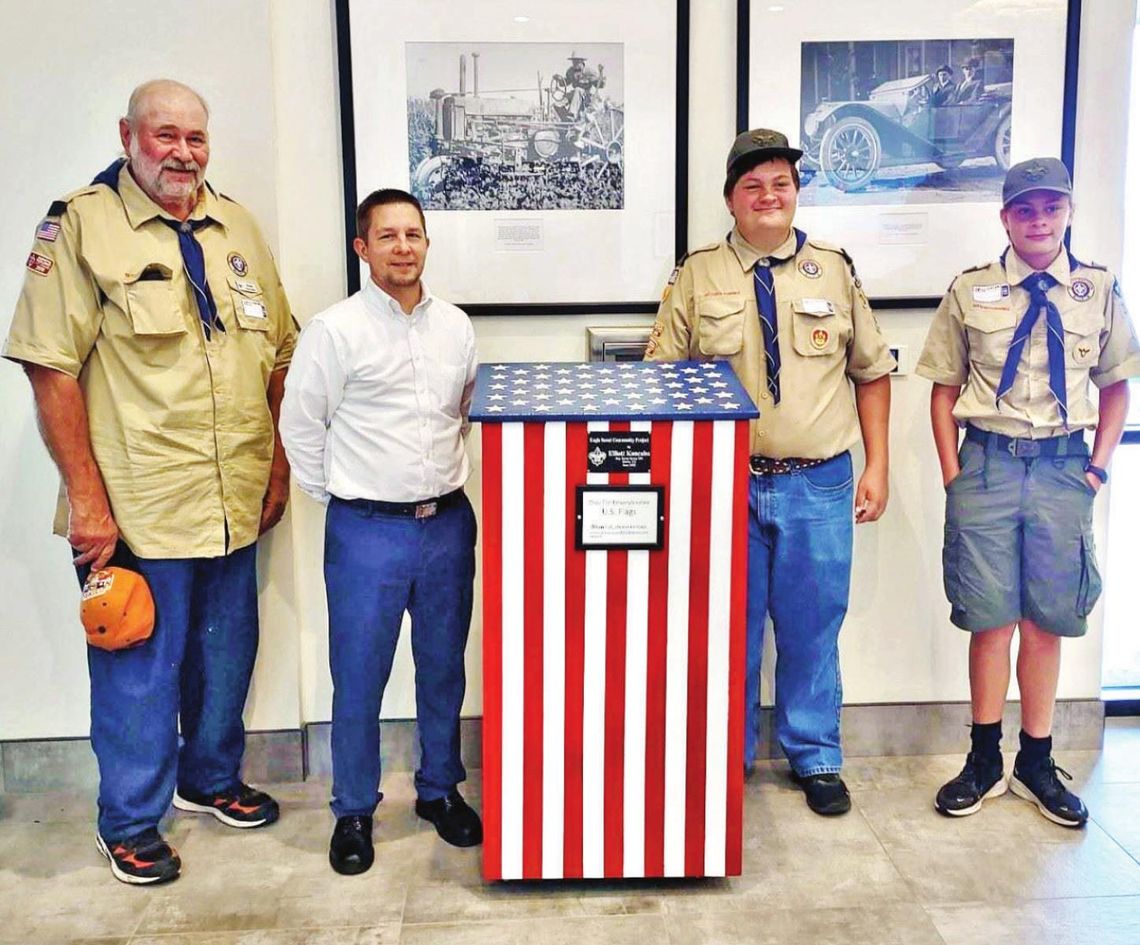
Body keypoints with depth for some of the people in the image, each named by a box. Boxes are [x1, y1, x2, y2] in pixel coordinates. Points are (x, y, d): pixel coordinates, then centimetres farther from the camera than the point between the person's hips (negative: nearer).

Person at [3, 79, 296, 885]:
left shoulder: (236, 228, 10)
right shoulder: (82, 225, -7)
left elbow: (279, 354, 14)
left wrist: (279, 465, 9)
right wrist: (86, 497, -15)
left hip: (235, 501, 6)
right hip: (137, 507, -5)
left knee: (227, 653, 18)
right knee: (138, 668, 8)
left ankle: (211, 778, 41)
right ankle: (131, 824, 27)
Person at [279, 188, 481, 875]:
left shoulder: (456, 326, 6)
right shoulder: (336, 330, -8)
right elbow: (300, 426, -1)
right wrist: (343, 496, 3)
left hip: (448, 524, 4)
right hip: (366, 532, -4)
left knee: (444, 670, 15)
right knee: (358, 681, 5)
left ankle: (440, 790, 34)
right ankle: (354, 811, 24)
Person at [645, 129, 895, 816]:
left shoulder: (835, 271, 7)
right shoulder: (698, 276, 3)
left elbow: (872, 372, 10)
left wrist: (877, 466, 3)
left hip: (820, 485, 1)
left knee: (813, 626, 10)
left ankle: (817, 759, 27)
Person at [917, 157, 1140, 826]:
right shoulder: (971, 291, 2)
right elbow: (945, 389, 5)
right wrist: (953, 473, -2)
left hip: (1064, 468, 1)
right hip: (988, 462, -1)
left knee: (1046, 620, 7)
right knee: (990, 618, 4)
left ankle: (1037, 764, 22)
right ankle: (985, 761, 20)